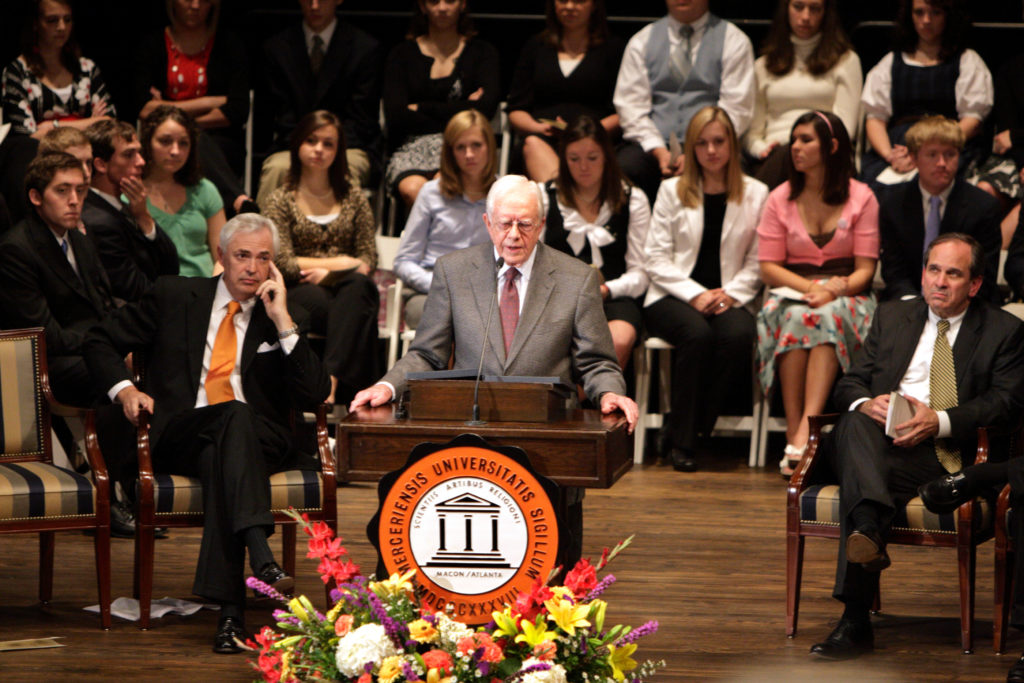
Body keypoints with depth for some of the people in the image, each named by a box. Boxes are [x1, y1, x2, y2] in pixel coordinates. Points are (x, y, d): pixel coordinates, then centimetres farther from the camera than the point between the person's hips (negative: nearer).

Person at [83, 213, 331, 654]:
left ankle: (230, 606, -48)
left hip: (258, 440, 1)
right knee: (233, 415, -36)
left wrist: (283, 322, -3)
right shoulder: (175, 297, 15)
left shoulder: (280, 317, 15)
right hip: (181, 437, -1)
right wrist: (123, 389, 2)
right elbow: (101, 341, 21)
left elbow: (313, 397, 2)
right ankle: (259, 552, -56)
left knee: (220, 458, -37)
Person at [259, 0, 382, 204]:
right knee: (276, 169, -32)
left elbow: (360, 119, 1)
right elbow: (282, 117, 5)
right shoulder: (277, 48, 10)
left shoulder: (365, 48, 4)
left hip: (348, 147, -2)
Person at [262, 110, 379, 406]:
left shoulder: (352, 195, 19)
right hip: (299, 295, -2)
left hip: (344, 287, 2)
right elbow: (283, 263, -1)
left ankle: (334, 378, -51)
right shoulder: (281, 200, 11)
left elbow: (369, 259, 11)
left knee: (357, 287, -38)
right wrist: (342, 262, -3)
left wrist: (328, 272, -7)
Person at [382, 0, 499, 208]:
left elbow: (484, 109, -1)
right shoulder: (402, 54, 16)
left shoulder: (482, 52, 16)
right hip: (413, 147, 1)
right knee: (412, 189, -36)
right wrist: (458, 111, -1)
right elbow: (396, 117, 2)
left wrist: (422, 108, 2)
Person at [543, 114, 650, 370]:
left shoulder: (633, 200, 14)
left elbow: (640, 273, 8)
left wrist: (607, 289, -12)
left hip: (613, 298, 1)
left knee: (619, 341, -35)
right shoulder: (544, 198, 15)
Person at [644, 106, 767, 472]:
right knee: (697, 334, -35)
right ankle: (682, 440, -24)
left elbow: (757, 263, 7)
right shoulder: (672, 191, 12)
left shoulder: (756, 194, 13)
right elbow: (656, 260, 3)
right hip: (673, 296, -1)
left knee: (738, 334, -35)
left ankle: (686, 425, -22)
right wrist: (694, 294, -12)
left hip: (728, 299, 1)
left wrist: (731, 294, -12)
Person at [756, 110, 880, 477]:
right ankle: (793, 433, -42)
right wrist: (810, 287, -13)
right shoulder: (780, 199, 10)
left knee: (829, 316, -37)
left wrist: (836, 289, -19)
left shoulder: (861, 198, 5)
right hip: (792, 293, 1)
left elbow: (865, 268, 2)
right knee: (795, 318, -36)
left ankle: (804, 433, -50)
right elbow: (768, 267, 5)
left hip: (847, 298, -1)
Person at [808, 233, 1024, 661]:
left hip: (948, 453, -3)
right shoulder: (892, 317, 24)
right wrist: (865, 404, -9)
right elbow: (850, 383, 17)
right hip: (879, 441, 4)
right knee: (855, 422, -35)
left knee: (856, 477, -34)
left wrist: (940, 421, -17)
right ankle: (868, 528, -58)